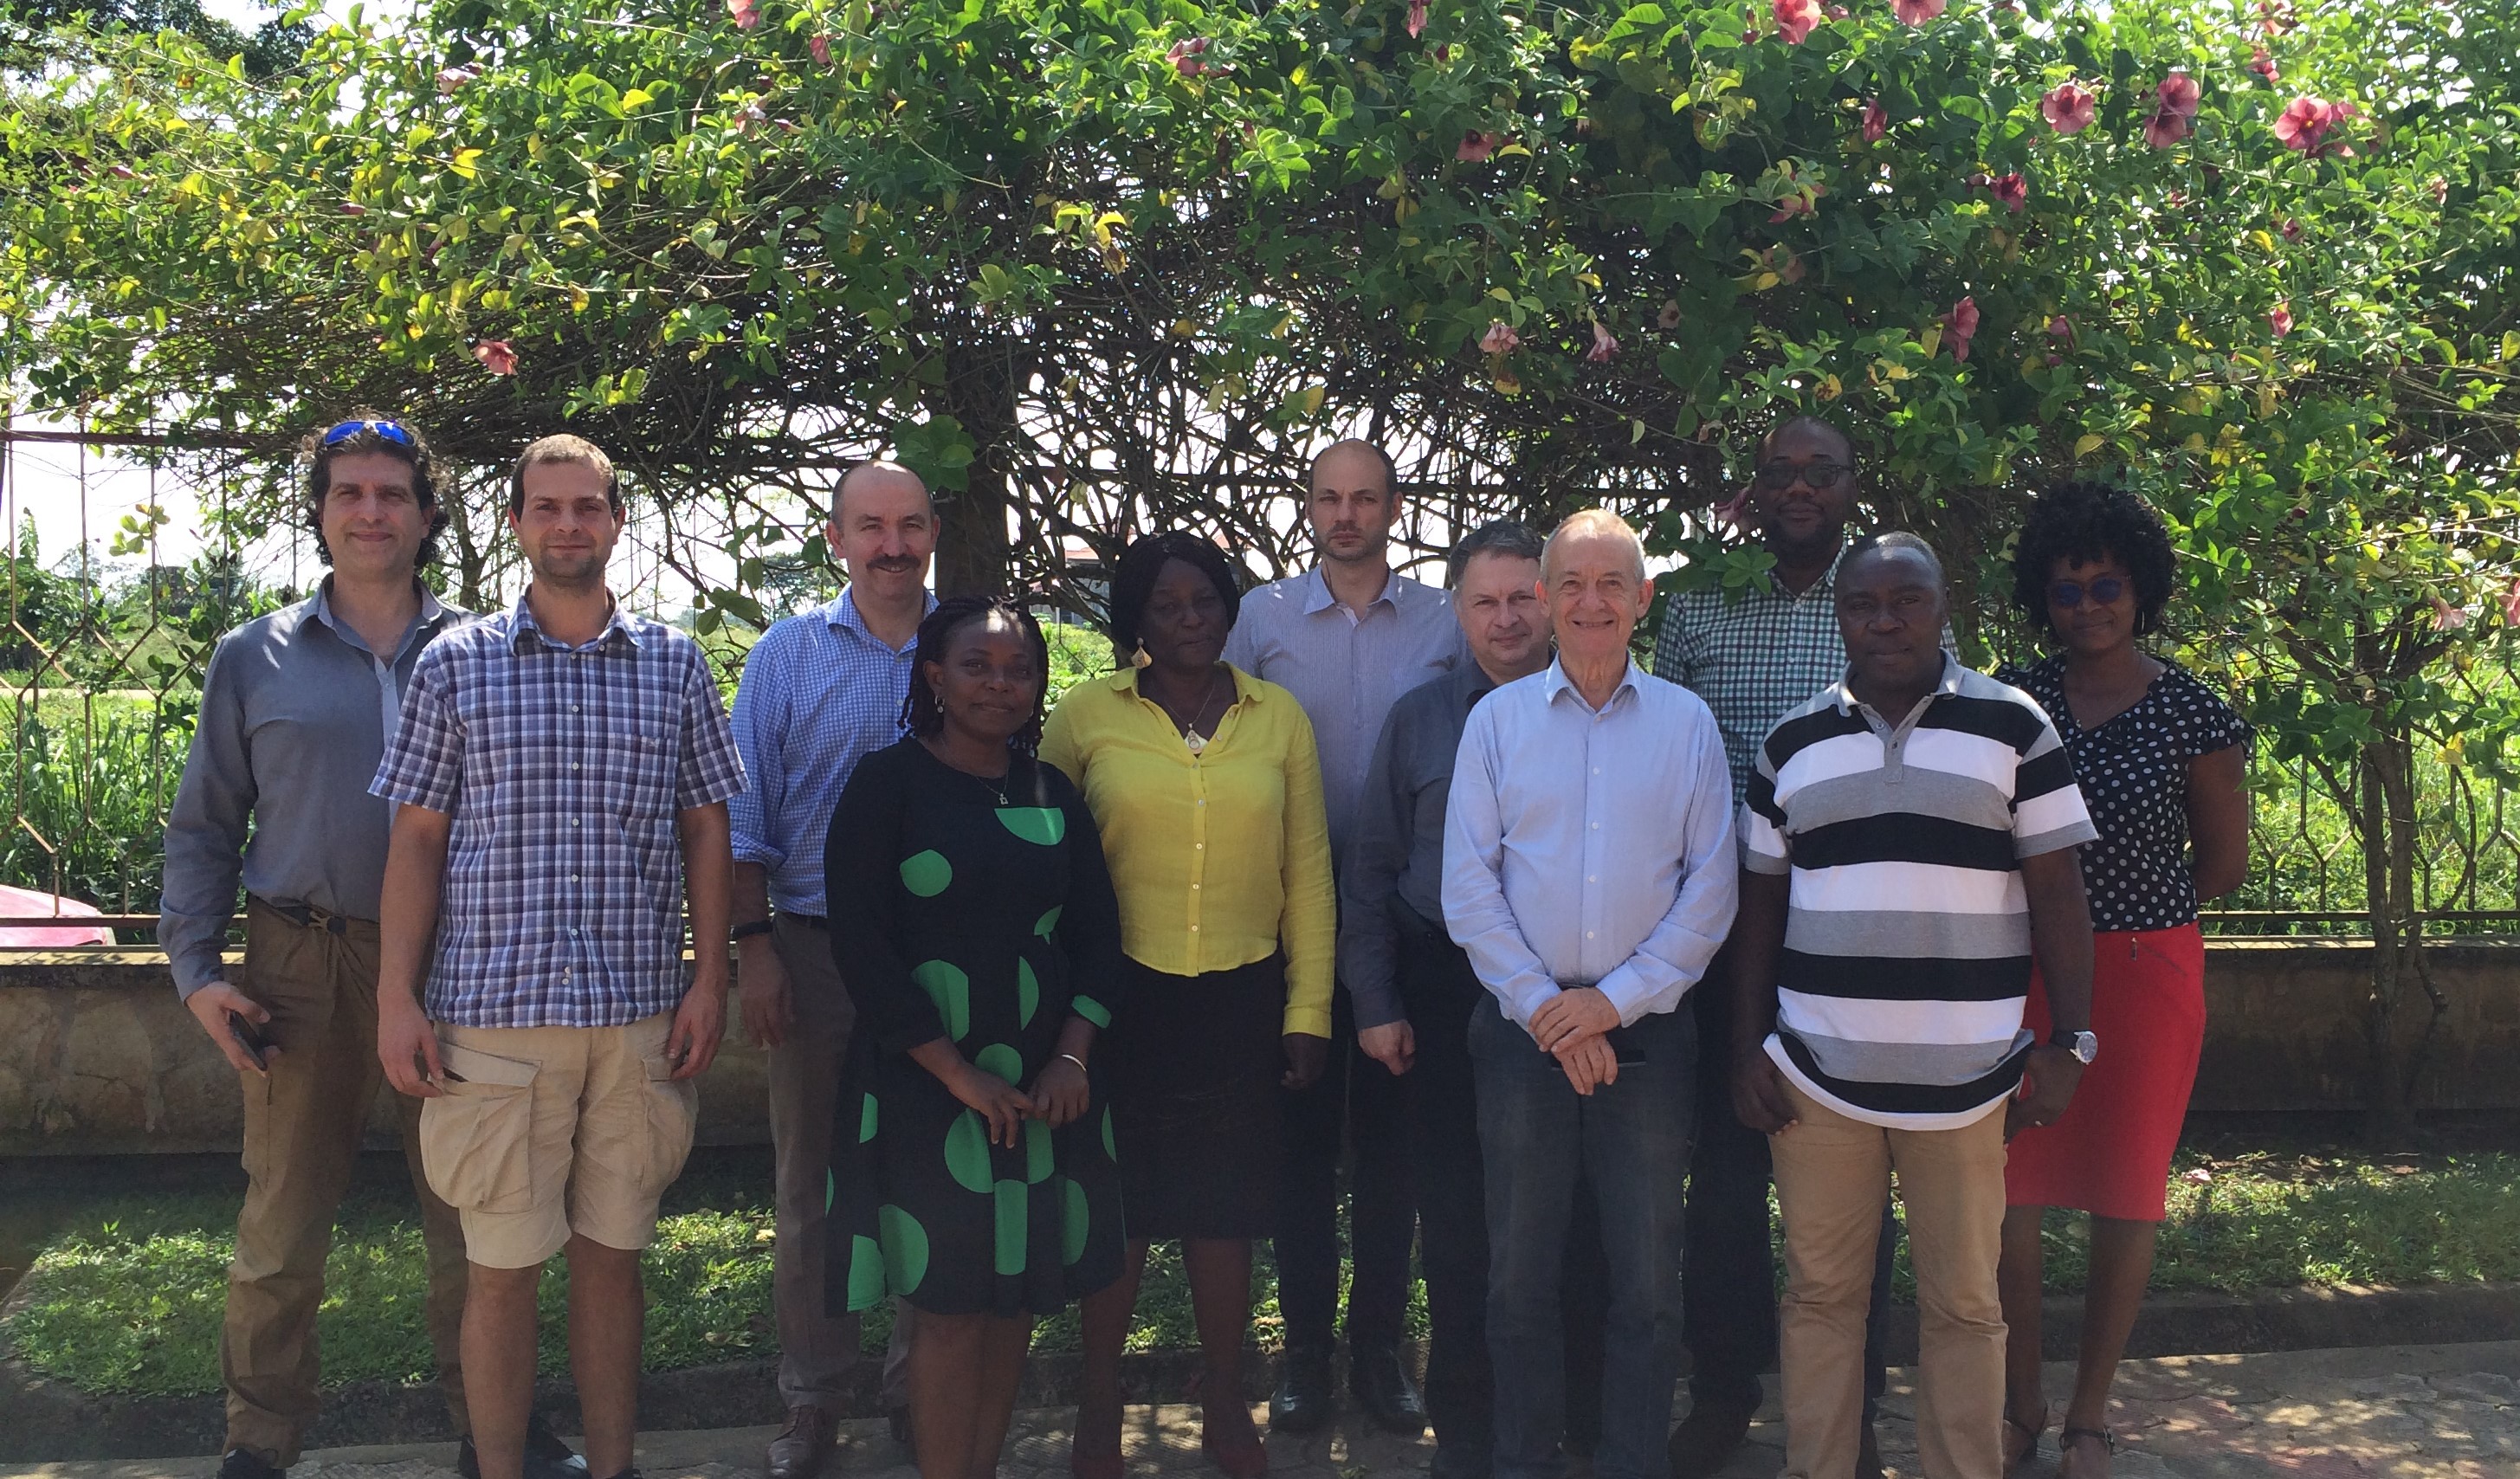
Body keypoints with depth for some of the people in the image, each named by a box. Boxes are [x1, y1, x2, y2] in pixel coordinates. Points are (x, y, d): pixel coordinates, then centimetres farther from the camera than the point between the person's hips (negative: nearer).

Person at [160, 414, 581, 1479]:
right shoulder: (256, 659, 7)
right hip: (303, 971, 0)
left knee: (472, 1217, 8)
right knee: (282, 1226, 5)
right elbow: (202, 830, 8)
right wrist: (196, 970, -1)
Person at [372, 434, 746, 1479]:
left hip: (640, 1014, 1)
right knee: (502, 1268, 4)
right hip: (493, 1010, -1)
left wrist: (710, 977, 1)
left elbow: (705, 830, 9)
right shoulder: (456, 665, 3)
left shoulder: (674, 665, 7)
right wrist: (397, 999, -2)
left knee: (612, 1255, 11)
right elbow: (416, 840, 3)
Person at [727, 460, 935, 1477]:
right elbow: (743, 819, 2)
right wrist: (754, 946, -6)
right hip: (818, 949, 0)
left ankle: (922, 1386, 24)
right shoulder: (787, 656, 3)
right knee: (811, 1178, 7)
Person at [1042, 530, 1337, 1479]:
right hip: (1122, 996, -1)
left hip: (1241, 999, 1)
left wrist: (1308, 1011, 3)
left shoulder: (1279, 718, 5)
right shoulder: (1086, 716, 0)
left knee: (1224, 1206, 9)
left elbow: (1307, 872, 6)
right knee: (1116, 1203, 6)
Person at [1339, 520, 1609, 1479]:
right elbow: (1370, 870, 8)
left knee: (1578, 1213, 3)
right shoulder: (1419, 720, 7)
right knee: (1457, 1218, 6)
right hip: (1449, 999, 1)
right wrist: (1374, 1003, 3)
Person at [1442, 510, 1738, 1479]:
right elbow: (1468, 887, 0)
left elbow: (1710, 890, 1)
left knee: (1648, 1279, 5)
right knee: (1520, 1268, 8)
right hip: (1524, 1025, 0)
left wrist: (1613, 1001, -8)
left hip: (1646, 1028, 0)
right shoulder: (1497, 718, 4)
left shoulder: (1686, 722, 4)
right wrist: (1543, 1007, -8)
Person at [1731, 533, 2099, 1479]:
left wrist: (2069, 1043, -3)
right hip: (1816, 1077, 2)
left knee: (1963, 1302, 7)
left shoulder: (2013, 727, 2)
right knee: (1820, 1293, 8)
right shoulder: (1793, 743, 8)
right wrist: (1747, 1049, 6)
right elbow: (1761, 905, 11)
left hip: (1965, 1077, -2)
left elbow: (2057, 894, 1)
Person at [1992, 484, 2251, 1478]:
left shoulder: (2192, 712, -3)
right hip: (2021, 973, 2)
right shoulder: (2012, 702, 2)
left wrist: (2114, 905, 5)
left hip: (2146, 971, -1)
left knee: (2125, 1201, 7)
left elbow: (2224, 861, 4)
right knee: (2008, 1192, 3)